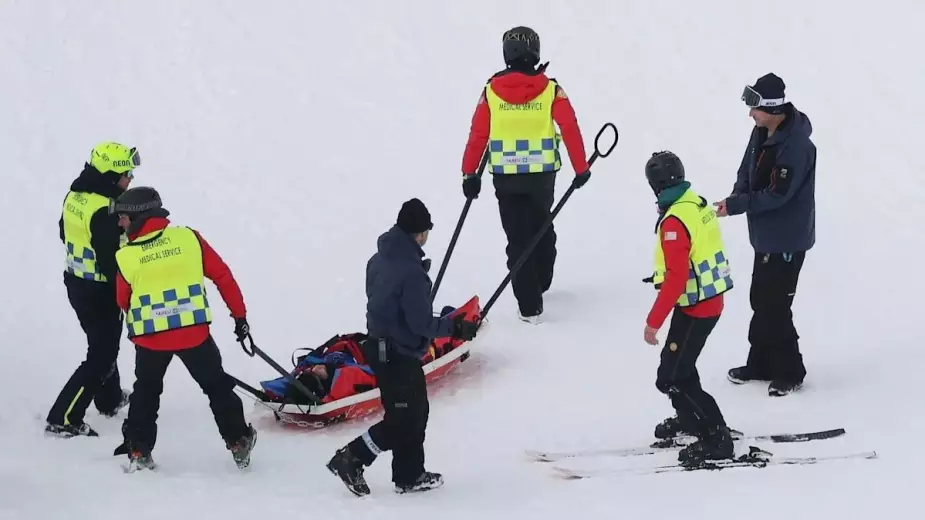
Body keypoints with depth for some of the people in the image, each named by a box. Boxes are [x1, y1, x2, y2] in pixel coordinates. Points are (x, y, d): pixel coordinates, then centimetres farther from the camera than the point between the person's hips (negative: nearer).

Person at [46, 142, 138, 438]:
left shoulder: (75, 195, 1)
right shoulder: (103, 212, -28)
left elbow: (66, 234, 16)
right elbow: (111, 261, -26)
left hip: (76, 283, 10)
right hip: (100, 292, -10)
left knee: (103, 344, 28)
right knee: (101, 357, -1)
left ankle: (110, 400, 48)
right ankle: (63, 419, -4)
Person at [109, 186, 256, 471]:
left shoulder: (126, 257, -7)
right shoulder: (189, 238, -4)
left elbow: (123, 301, 7)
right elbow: (223, 276, 1)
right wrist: (239, 315, 12)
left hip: (150, 338, 0)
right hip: (194, 332, 1)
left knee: (145, 393, 22)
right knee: (217, 387, 19)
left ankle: (139, 451, 21)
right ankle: (239, 444, 22)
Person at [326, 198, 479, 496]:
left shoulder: (379, 260, 4)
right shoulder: (412, 272, -25)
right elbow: (422, 323, -23)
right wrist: (454, 328, -9)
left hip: (380, 346, 10)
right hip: (399, 356, -10)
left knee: (416, 412, 18)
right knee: (402, 420, 2)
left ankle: (410, 476, 26)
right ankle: (351, 459, 2)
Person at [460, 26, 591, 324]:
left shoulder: (491, 90, -5)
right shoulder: (550, 89, -7)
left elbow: (478, 135, -3)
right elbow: (570, 129, -9)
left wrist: (470, 173, 5)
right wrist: (581, 169, 0)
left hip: (505, 177, -1)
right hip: (542, 174, 1)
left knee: (518, 239, 7)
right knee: (541, 227, 26)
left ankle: (530, 306, 4)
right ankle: (540, 283, 44)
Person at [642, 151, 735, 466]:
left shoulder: (674, 222, -24)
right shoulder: (699, 204, 2)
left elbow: (676, 279, -26)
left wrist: (654, 321, -20)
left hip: (694, 308, -9)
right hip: (712, 300, 9)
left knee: (672, 378, -5)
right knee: (679, 363, 26)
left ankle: (716, 439, -4)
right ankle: (689, 418, 46)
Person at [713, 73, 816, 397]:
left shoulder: (796, 146, -27)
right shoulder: (762, 133, 2)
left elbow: (777, 194, -27)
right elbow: (748, 170, 11)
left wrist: (736, 206, -25)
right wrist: (738, 195, -9)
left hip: (787, 239, -9)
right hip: (766, 234, 9)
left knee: (775, 306, -4)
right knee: (761, 299, 18)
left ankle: (790, 372, 10)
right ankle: (761, 363, 33)